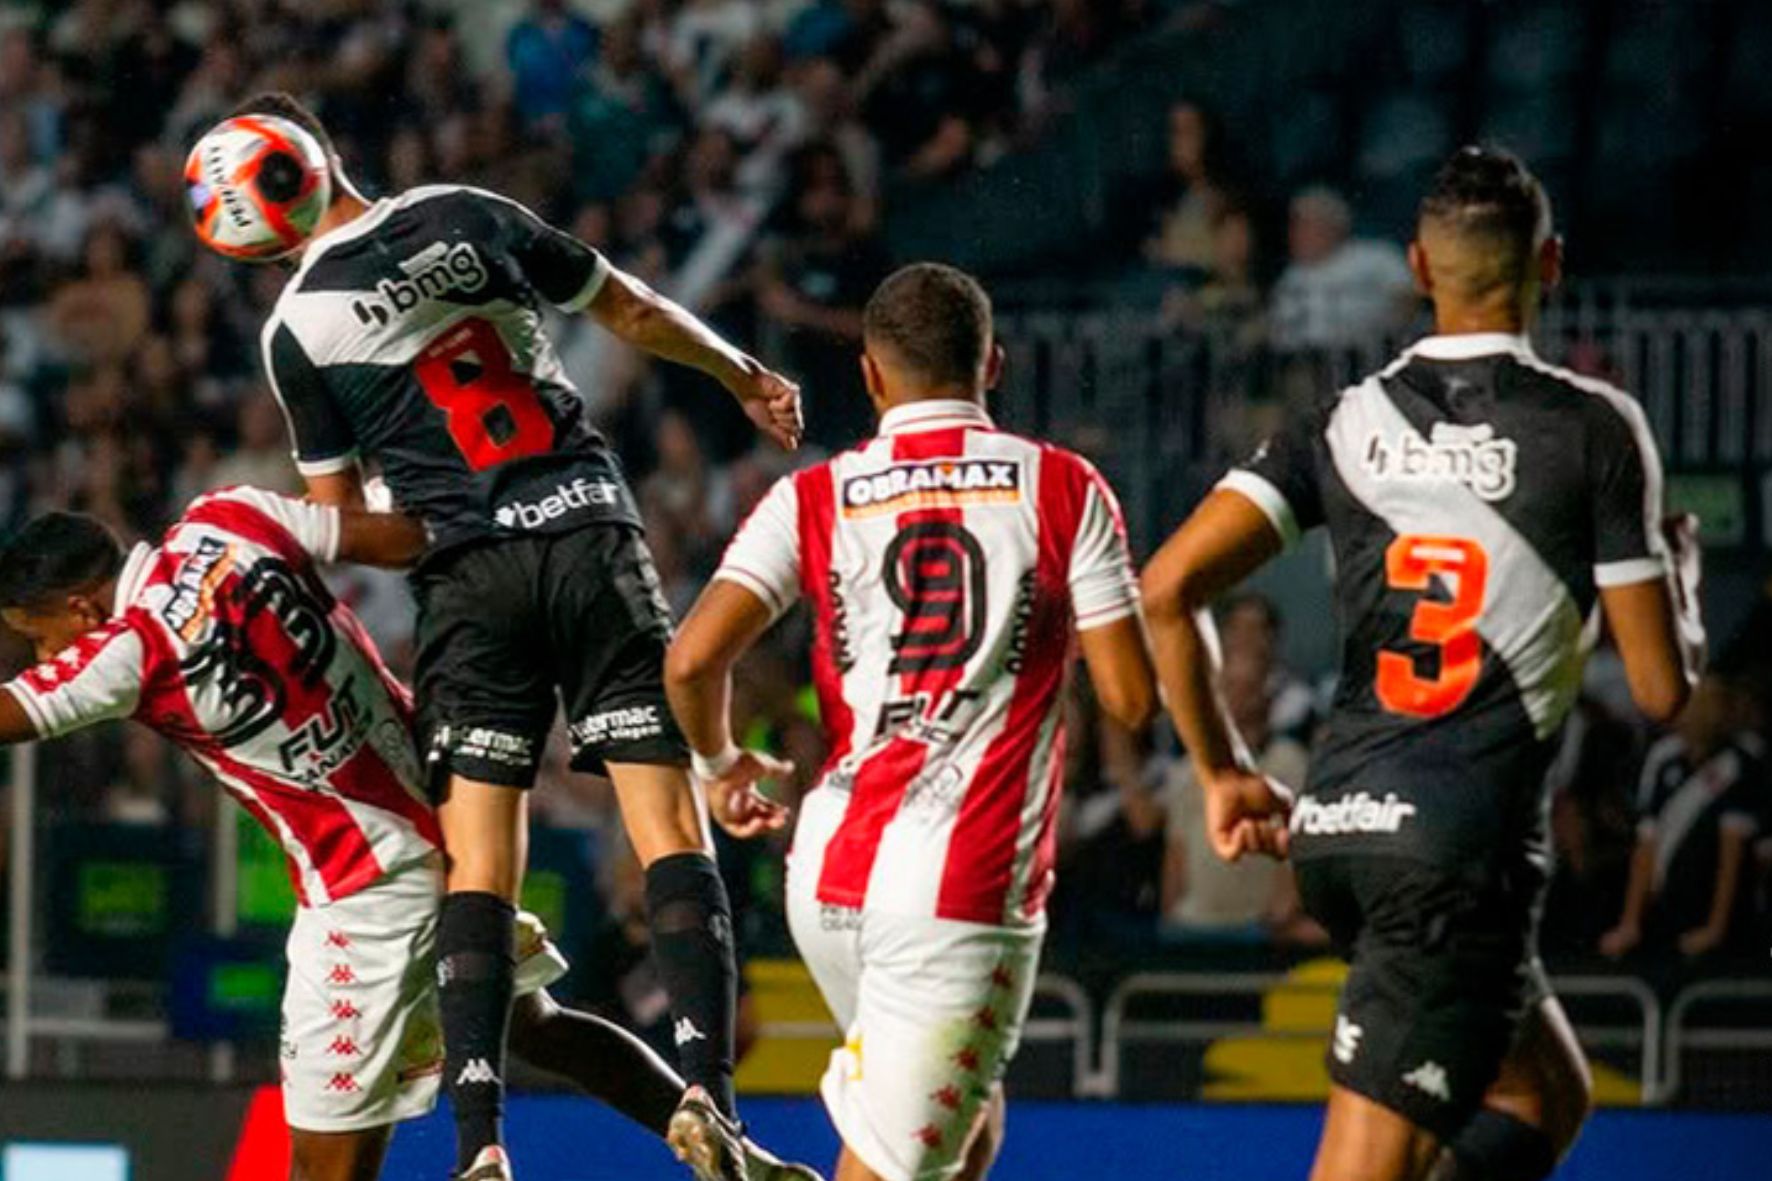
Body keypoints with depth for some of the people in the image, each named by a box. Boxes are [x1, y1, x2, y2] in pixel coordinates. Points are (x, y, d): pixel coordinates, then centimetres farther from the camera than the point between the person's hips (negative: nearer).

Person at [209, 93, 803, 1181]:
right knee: (672, 831, -2)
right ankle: (710, 1090, -18)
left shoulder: (296, 328, 1)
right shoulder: (470, 216, 5)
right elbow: (636, 313, 16)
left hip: (469, 579, 0)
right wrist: (745, 376, 30)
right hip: (588, 531, 0)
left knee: (479, 867, 2)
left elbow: (339, 523, 7)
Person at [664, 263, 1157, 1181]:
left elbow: (692, 662, -6)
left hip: (829, 874, 4)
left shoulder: (813, 500, 5)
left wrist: (720, 764, 15)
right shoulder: (1064, 490, 1)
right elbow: (1131, 698, 0)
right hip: (967, 890, -4)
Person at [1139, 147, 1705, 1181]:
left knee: (1549, 1097, 26)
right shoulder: (1595, 428, -5)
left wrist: (1224, 774, 11)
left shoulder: (1346, 425, 7)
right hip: (1467, 844, -6)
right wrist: (1679, 576, 19)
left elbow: (1166, 591, -1)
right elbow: (1663, 689, -3)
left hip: (1334, 826, 6)